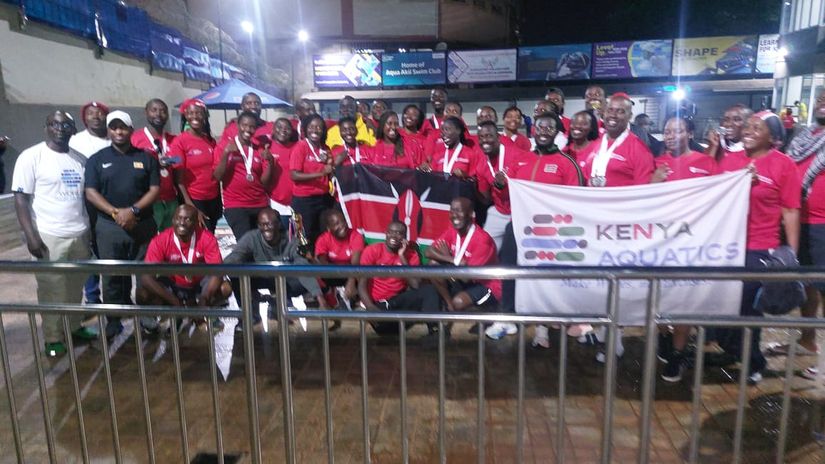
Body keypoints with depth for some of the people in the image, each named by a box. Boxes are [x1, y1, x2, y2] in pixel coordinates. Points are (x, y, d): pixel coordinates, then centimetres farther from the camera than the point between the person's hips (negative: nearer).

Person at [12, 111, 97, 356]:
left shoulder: (81, 160, 9)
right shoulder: (31, 157, -6)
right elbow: (21, 198, -8)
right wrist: (30, 235, -15)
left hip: (80, 234, 5)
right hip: (49, 236, -4)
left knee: (75, 286, 14)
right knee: (51, 290, 5)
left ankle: (75, 326, 29)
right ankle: (53, 337, 18)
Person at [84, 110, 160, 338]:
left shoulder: (146, 158, 6)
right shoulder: (97, 159, 7)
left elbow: (155, 190, 0)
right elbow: (91, 193, -1)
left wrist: (133, 210, -14)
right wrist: (115, 212, -14)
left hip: (143, 225, 0)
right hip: (109, 226, 0)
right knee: (112, 276, 4)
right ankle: (114, 320, 14)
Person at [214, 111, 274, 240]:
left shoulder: (260, 150, 11)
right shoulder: (224, 145, 3)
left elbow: (265, 181, 6)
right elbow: (217, 177, -4)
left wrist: (270, 162, -9)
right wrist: (225, 154, -15)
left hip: (260, 205, 3)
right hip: (235, 205, -3)